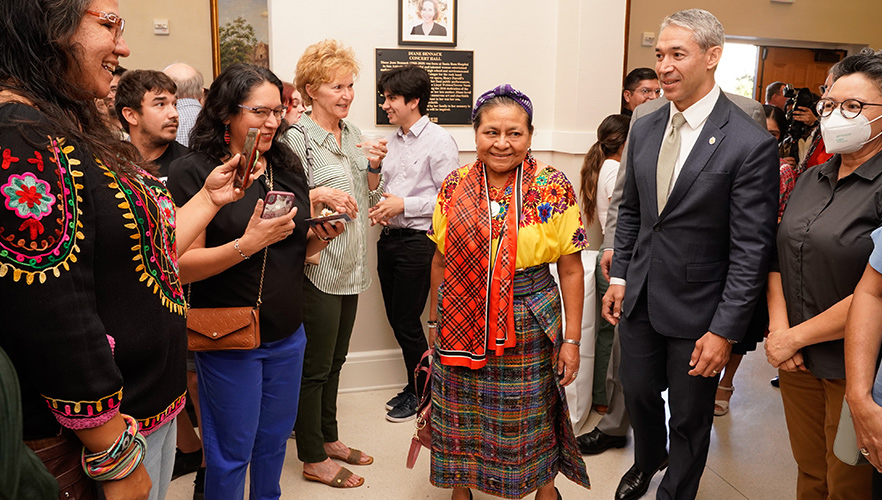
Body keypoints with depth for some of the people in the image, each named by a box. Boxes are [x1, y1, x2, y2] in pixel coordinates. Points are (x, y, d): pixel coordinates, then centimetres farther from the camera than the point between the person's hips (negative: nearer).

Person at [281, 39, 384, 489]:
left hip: (350, 267, 7)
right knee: (315, 367, 6)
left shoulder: (352, 132, 11)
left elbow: (370, 199, 15)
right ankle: (313, 459, 21)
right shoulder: (298, 136, -12)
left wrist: (374, 167, -2)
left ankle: (329, 439, 36)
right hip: (318, 269, -7)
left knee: (334, 362, 19)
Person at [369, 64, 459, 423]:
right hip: (389, 238, 7)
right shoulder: (392, 140, 13)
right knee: (396, 318, 13)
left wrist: (405, 205, -17)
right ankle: (416, 386, 31)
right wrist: (379, 208, 1)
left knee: (407, 321, 0)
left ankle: (421, 393, 21)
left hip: (417, 241, -7)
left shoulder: (439, 141, -10)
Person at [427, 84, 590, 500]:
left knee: (530, 417, 12)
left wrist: (572, 340, -5)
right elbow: (440, 262, 9)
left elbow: (570, 270, -5)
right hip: (462, 323, 2)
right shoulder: (453, 188, 0)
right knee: (460, 417, 13)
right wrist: (434, 323, 13)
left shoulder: (554, 190, -7)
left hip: (528, 324, -2)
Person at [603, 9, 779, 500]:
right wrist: (619, 277, 8)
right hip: (640, 298, 5)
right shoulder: (645, 129, 2)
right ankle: (648, 460, 53)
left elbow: (752, 250, -16)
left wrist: (725, 331, -17)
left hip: (697, 310, -5)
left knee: (690, 419, 14)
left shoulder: (752, 144, -17)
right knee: (639, 394, 23)